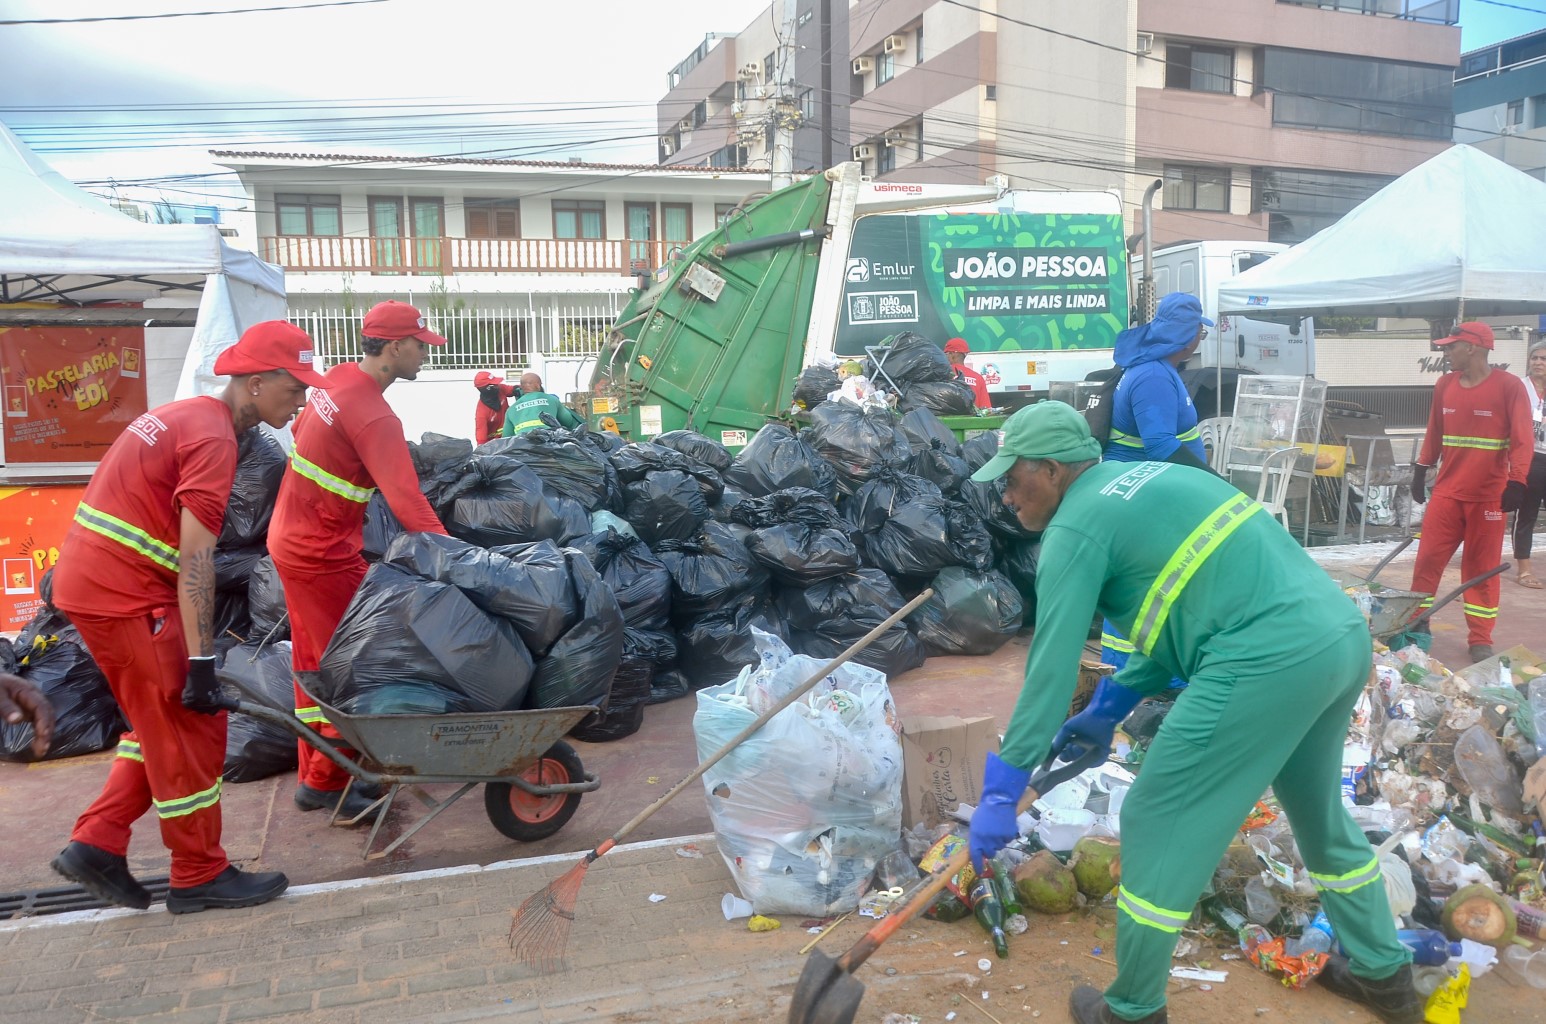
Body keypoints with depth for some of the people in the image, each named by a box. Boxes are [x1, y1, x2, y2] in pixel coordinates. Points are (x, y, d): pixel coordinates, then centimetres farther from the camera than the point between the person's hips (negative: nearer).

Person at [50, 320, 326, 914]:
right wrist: (202, 663, -23)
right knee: (192, 728, 0)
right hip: (125, 596, -10)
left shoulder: (184, 416, 14)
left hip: (89, 582, 10)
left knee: (165, 724, 19)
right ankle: (200, 876, 12)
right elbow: (195, 558, -23)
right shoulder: (214, 438, -17)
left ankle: (96, 847, 21)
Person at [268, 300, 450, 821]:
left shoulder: (337, 379, 3)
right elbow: (406, 498, -35)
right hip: (325, 556, -10)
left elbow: (300, 430, 21)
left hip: (290, 538, 10)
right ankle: (328, 784, 12)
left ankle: (313, 776, 28)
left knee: (313, 662, 17)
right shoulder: (375, 418, -25)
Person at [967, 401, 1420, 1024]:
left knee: (1157, 826, 5)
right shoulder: (1145, 482, 21)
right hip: (1346, 636, 10)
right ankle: (1382, 974, 45)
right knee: (1319, 812, 29)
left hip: (1267, 661, -9)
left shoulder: (1075, 528, -5)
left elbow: (1050, 668, -8)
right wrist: (1110, 712, 28)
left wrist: (1000, 792, -4)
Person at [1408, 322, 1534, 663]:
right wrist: (1420, 472, 13)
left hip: (1488, 497, -4)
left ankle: (1480, 640, 15)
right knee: (1428, 559, 3)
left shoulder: (1509, 386, -8)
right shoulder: (1444, 385, 6)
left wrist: (1516, 482, -20)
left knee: (1481, 569, 5)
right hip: (1446, 493, 4)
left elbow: (1523, 440, -10)